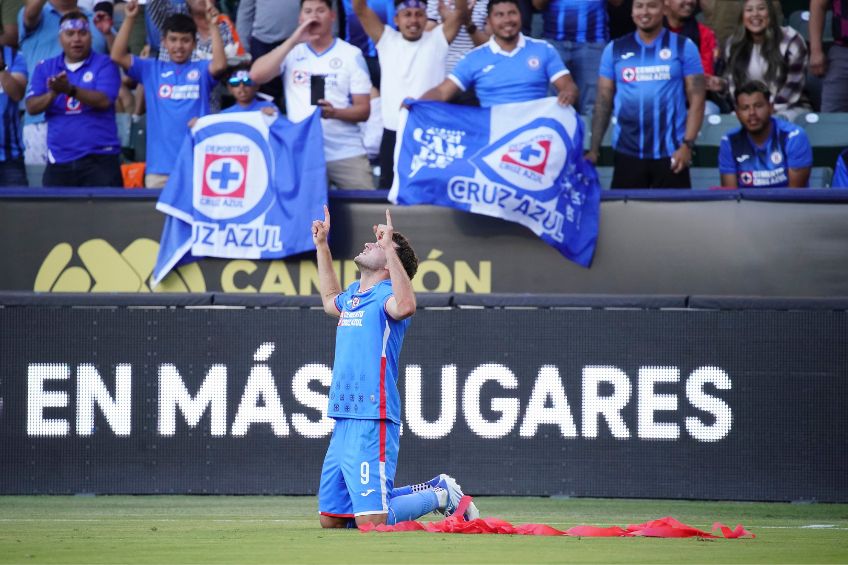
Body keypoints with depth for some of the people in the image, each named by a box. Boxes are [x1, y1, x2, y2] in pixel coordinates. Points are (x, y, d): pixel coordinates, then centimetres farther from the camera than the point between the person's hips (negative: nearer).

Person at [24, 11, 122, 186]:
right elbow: (31, 107, 1)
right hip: (59, 161, 4)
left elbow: (104, 100, -15)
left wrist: (71, 90, -30)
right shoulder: (45, 68, 10)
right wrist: (53, 94, -20)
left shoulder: (104, 65, 0)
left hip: (100, 158, -3)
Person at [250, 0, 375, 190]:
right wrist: (293, 41, -10)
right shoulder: (291, 51, 8)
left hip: (346, 153, -1)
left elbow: (364, 110, 2)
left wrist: (335, 112, -20)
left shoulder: (351, 55, 3)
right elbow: (256, 75, -7)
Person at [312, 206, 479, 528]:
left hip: (372, 423, -9)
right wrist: (321, 245, 42)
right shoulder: (353, 294, 19)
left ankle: (441, 496, 11)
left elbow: (405, 305, -33)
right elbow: (331, 301, 44)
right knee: (331, 520, 12)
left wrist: (389, 248, -29)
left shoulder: (385, 294, -7)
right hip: (343, 423, 9)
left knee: (372, 521, -16)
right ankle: (432, 490, 24)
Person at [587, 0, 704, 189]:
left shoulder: (684, 48, 2)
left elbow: (696, 99, 0)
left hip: (670, 153, -2)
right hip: (626, 153, 2)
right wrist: (594, 149, 3)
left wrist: (687, 144, -10)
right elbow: (603, 102, 9)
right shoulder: (614, 50, 8)